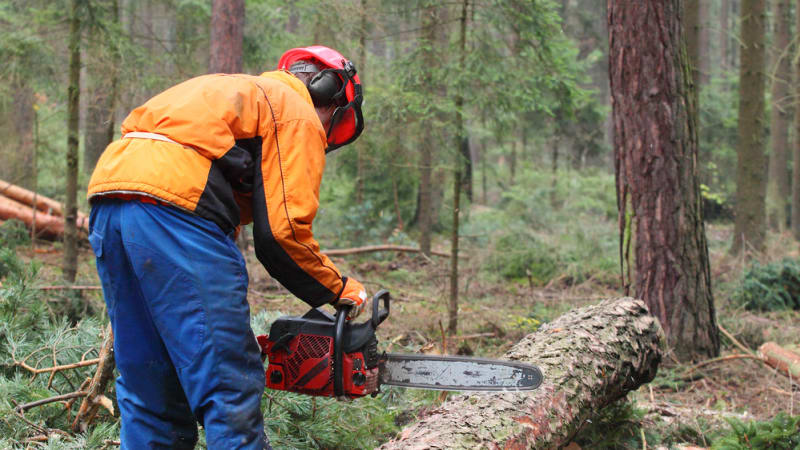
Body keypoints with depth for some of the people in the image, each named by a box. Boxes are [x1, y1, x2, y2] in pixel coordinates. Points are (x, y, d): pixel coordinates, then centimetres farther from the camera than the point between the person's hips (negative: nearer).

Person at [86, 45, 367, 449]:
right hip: (176, 207, -9)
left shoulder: (231, 90, 34)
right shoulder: (299, 117, 9)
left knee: (147, 388, 15)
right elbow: (284, 231, -3)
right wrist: (340, 290, 14)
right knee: (231, 386, -5)